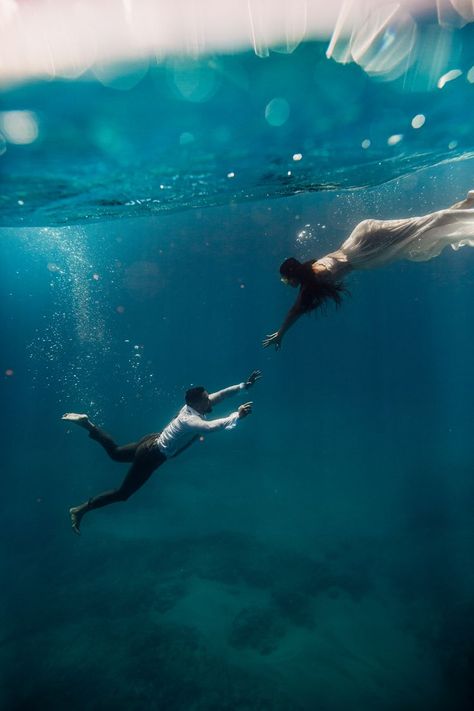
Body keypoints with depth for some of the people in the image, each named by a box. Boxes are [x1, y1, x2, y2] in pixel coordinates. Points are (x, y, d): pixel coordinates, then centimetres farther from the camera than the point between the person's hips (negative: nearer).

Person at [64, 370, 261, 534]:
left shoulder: (192, 406, -7)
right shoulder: (190, 420, -33)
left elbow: (219, 394, -1)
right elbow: (212, 427, -52)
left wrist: (243, 386, -6)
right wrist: (238, 415, -46)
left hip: (153, 442, 9)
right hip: (152, 455, -9)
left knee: (116, 453, 29)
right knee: (122, 493, 2)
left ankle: (87, 424, 25)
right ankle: (81, 509, 8)